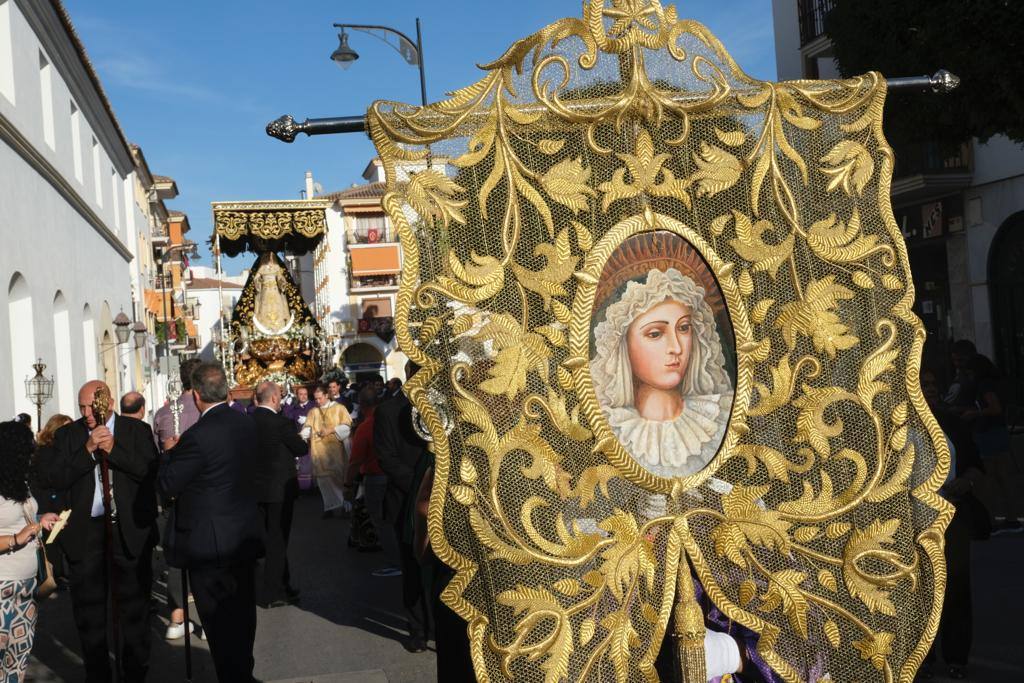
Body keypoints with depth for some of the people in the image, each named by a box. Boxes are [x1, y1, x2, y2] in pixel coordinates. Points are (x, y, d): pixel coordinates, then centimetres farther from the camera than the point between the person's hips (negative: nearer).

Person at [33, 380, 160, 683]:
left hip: (129, 530, -2)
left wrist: (114, 449, -20)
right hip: (84, 530, 2)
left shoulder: (138, 430, 0)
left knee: (133, 607, 9)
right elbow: (54, 479, -7)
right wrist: (88, 450, -17)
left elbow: (151, 471, -12)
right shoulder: (68, 434, 4)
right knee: (89, 611, 10)